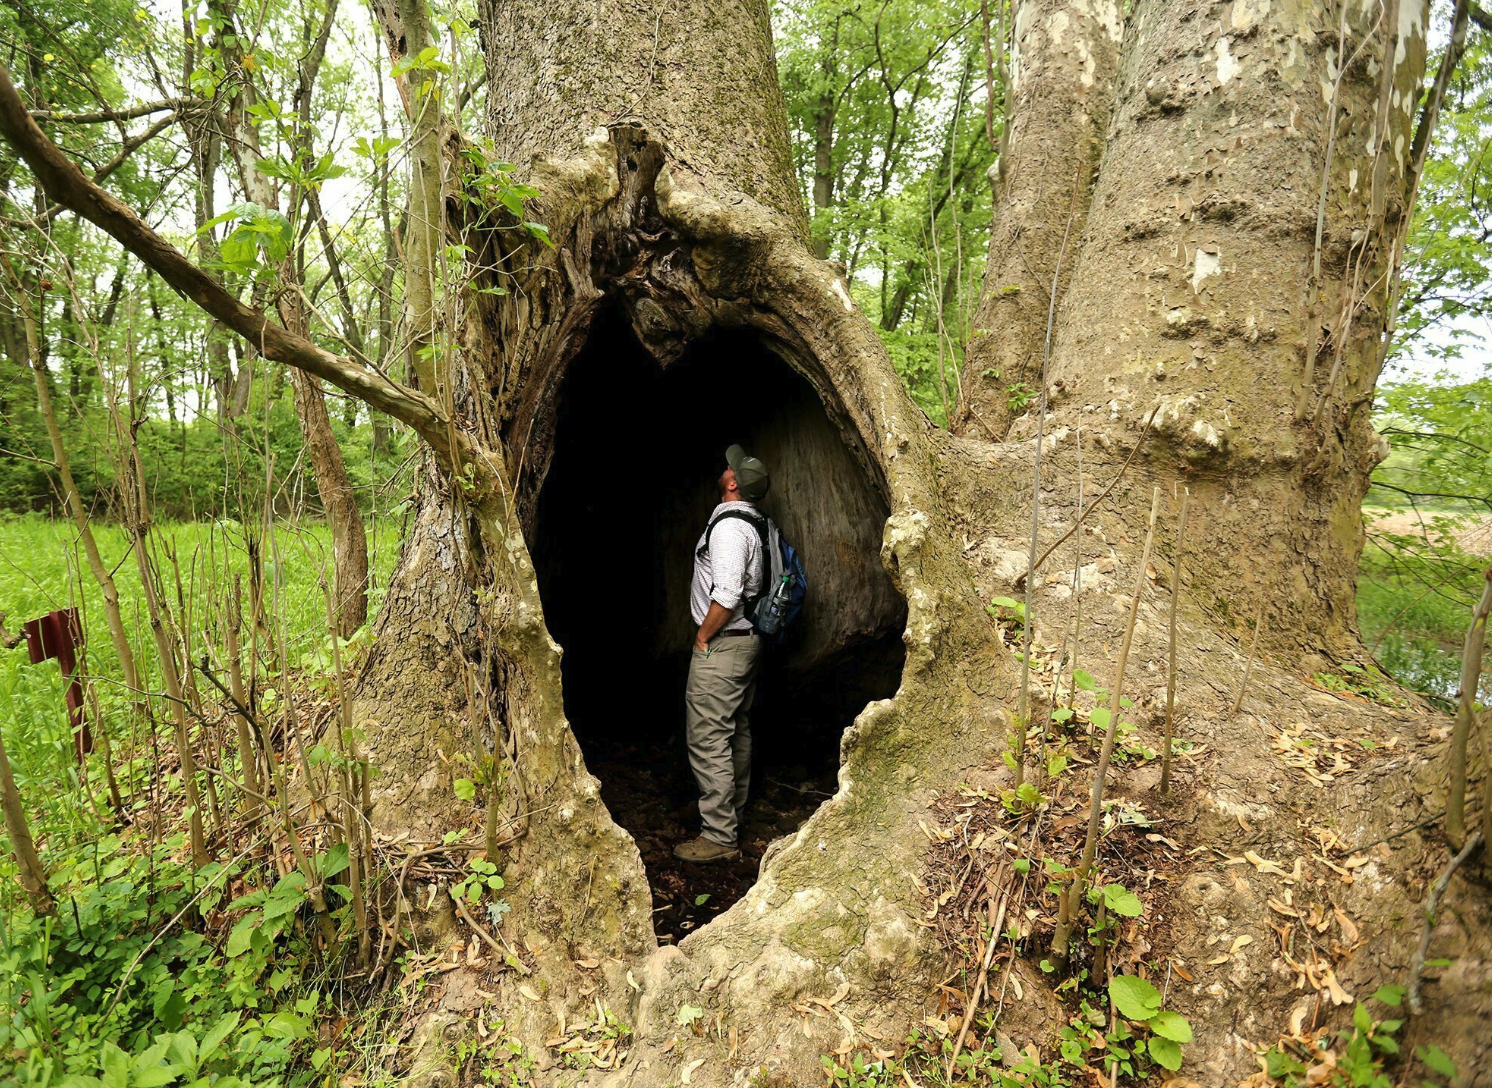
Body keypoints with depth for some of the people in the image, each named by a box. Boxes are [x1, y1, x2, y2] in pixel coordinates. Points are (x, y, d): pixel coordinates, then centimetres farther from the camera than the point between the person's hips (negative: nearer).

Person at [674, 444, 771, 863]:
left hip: (722, 643, -11)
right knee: (737, 733, 19)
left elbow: (726, 596, -28)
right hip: (748, 639, 11)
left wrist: (703, 637, -14)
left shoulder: (728, 526, -20)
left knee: (708, 738, -5)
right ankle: (733, 816, 33)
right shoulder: (752, 523, 11)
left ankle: (718, 836, 2)